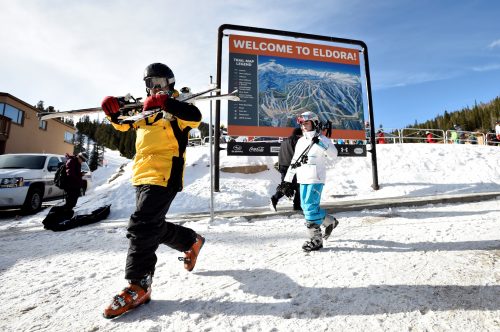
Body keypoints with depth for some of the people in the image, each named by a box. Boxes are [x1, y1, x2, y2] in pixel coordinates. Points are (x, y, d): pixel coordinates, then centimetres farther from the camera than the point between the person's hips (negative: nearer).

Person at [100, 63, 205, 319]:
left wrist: (166, 103, -29)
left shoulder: (176, 108, 1)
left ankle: (138, 286, 1)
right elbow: (123, 124, 31)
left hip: (163, 177, -9)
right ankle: (192, 241, 34)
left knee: (141, 228, -13)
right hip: (142, 177, 9)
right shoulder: (145, 110, 24)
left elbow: (195, 117, -20)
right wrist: (114, 112, 11)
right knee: (153, 227, 16)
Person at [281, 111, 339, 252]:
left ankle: (316, 240, 5)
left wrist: (321, 143, -26)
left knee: (310, 208, -10)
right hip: (303, 180, 7)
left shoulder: (321, 139, -3)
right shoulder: (300, 141, 15)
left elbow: (334, 155, -15)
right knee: (307, 207, 11)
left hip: (316, 179, -7)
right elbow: (294, 162, 17)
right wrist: (287, 180, 15)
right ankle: (330, 221, 33)